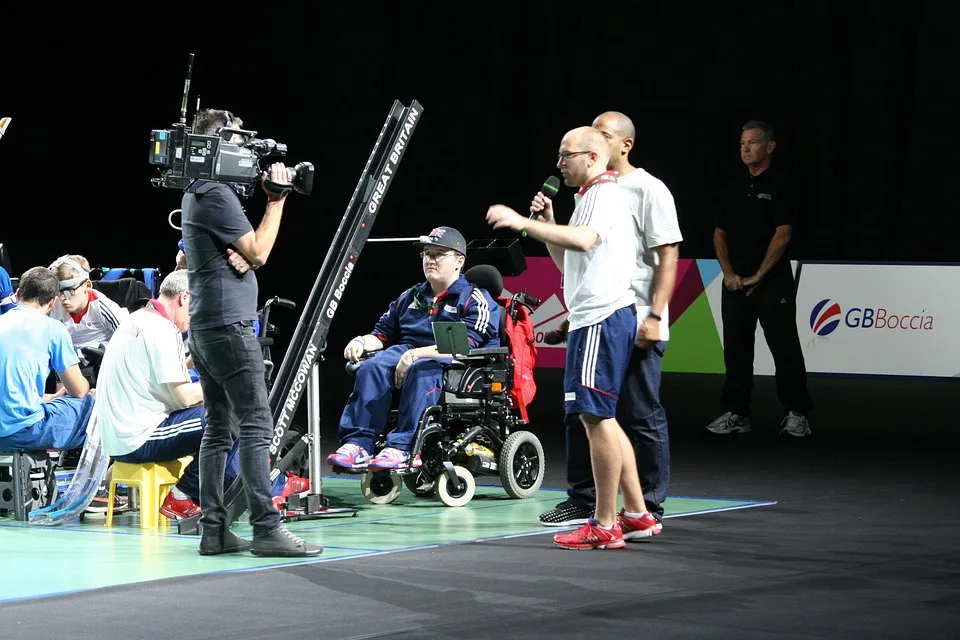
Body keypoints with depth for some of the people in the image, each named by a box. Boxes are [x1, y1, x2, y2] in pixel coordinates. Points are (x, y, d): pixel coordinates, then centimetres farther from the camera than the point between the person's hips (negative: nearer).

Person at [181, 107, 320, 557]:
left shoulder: (197, 194, 17)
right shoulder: (217, 195, -13)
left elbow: (238, 250, 18)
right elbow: (257, 253, -13)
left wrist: (271, 195, 8)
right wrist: (277, 199, -8)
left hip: (204, 328, 10)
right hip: (229, 325, -10)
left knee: (218, 429, 8)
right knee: (256, 427, -11)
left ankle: (213, 530, 5)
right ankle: (266, 528, -15)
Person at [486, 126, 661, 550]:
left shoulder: (606, 194, -9)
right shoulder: (589, 197, 23)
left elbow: (583, 240, -29)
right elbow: (569, 263, 27)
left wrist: (523, 223, -30)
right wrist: (547, 224, 13)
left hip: (603, 319, -11)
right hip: (592, 319, 11)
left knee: (595, 415, -11)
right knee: (601, 418, 14)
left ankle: (605, 526, -11)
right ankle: (636, 515, 18)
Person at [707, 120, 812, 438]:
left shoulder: (780, 183, -5)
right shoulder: (735, 186, 13)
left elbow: (783, 235, -11)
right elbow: (720, 234, 14)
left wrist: (758, 276, -12)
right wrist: (728, 273, 0)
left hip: (772, 282, -6)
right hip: (735, 282, 6)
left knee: (785, 348, -5)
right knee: (736, 349, 6)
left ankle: (796, 413, 0)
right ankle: (735, 414, 12)